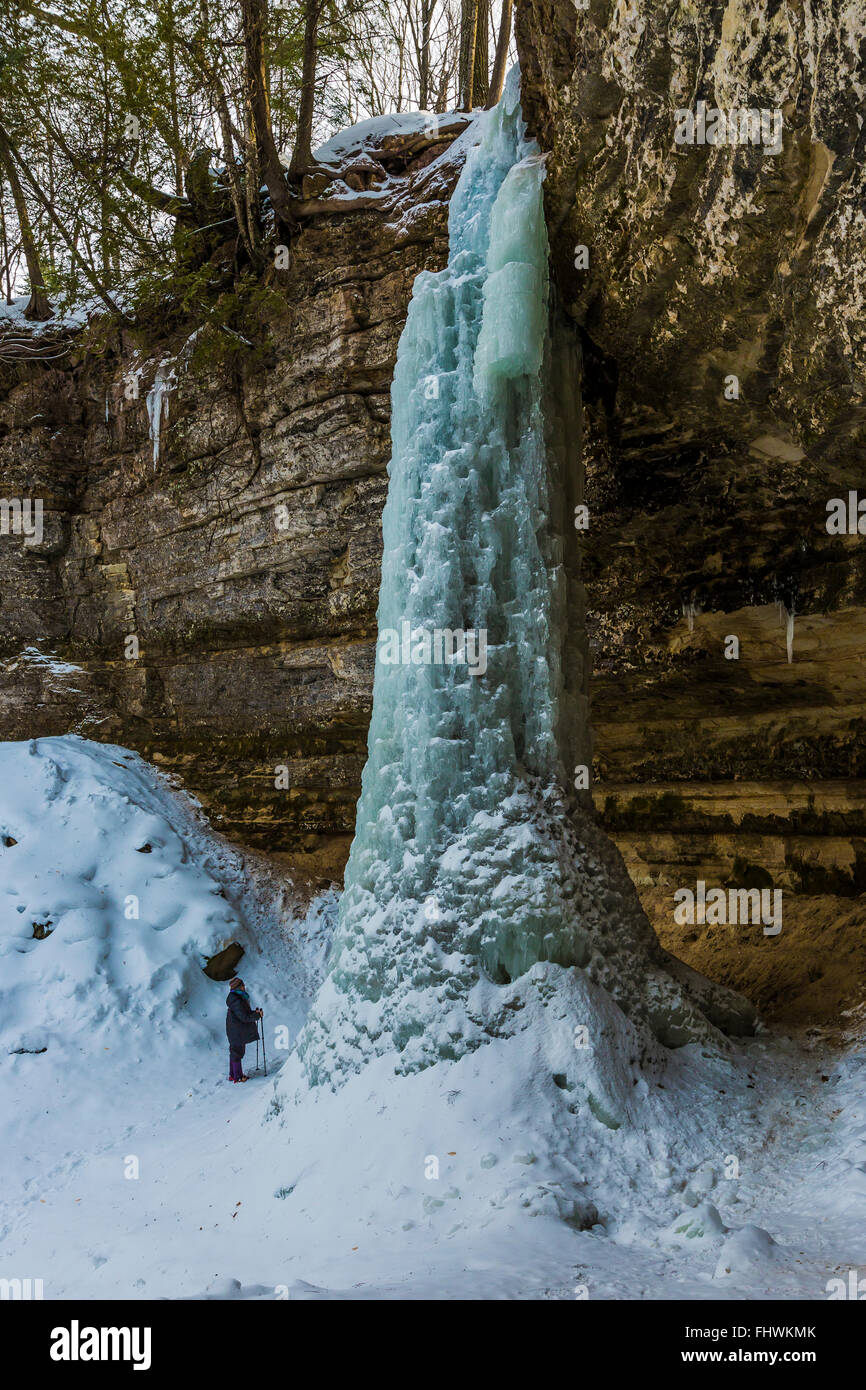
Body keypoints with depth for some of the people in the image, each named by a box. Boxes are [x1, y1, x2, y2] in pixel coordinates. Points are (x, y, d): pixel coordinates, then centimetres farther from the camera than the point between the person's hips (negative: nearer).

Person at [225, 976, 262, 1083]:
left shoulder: (239, 998, 6)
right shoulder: (237, 1001, -26)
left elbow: (244, 1012, 17)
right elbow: (244, 1017, -24)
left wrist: (254, 1012, 7)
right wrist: (257, 1015, -16)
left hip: (235, 1031, 10)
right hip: (237, 1033, -10)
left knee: (234, 1052, 18)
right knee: (237, 1052, 1)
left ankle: (232, 1075, 29)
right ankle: (237, 1076, 12)